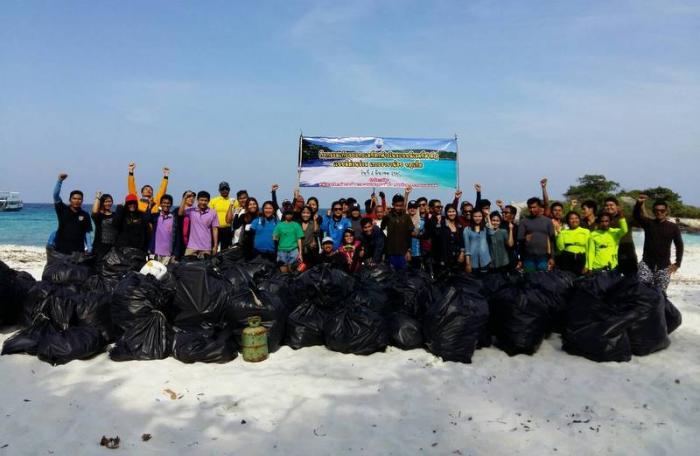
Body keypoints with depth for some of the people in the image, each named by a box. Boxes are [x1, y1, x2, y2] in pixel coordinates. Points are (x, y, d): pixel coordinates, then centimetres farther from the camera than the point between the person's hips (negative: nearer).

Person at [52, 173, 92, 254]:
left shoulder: (85, 215, 5)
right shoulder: (62, 210, 3)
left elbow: (87, 233, 7)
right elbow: (56, 195, -11)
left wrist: (89, 248, 0)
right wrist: (60, 180, -24)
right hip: (61, 249, 0)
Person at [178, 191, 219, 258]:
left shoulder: (213, 213, 1)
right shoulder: (191, 210, 2)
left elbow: (215, 229, 2)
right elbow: (180, 213, -16)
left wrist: (215, 245, -1)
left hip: (206, 248, 0)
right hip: (192, 246, 0)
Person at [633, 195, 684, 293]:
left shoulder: (673, 227, 4)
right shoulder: (648, 223, 2)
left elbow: (679, 245, 8)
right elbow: (637, 216, -18)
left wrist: (677, 263, -1)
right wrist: (639, 204, -38)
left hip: (664, 266, 0)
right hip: (647, 263, 0)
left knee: (660, 292, -1)